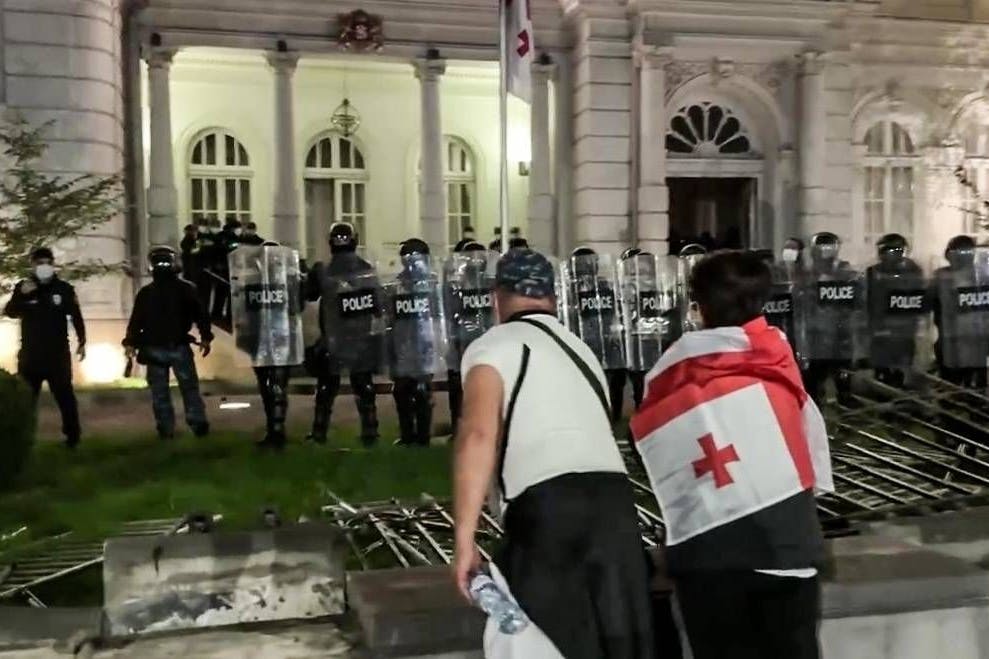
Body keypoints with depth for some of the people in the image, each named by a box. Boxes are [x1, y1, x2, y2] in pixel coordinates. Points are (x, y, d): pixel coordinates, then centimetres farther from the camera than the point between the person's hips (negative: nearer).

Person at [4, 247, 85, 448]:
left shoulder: (64, 288, -2)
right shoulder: (23, 287, 3)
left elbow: (76, 316, 3)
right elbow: (10, 312, -4)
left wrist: (81, 342, 0)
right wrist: (22, 295, -21)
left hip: (58, 353, -2)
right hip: (30, 353, 2)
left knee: (65, 395, 1)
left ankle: (72, 435, 7)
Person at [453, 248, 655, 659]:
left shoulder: (492, 346, 7)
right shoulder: (580, 348, 29)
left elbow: (478, 434, -9)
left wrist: (464, 540, -11)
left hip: (546, 507, -6)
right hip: (614, 497, 7)